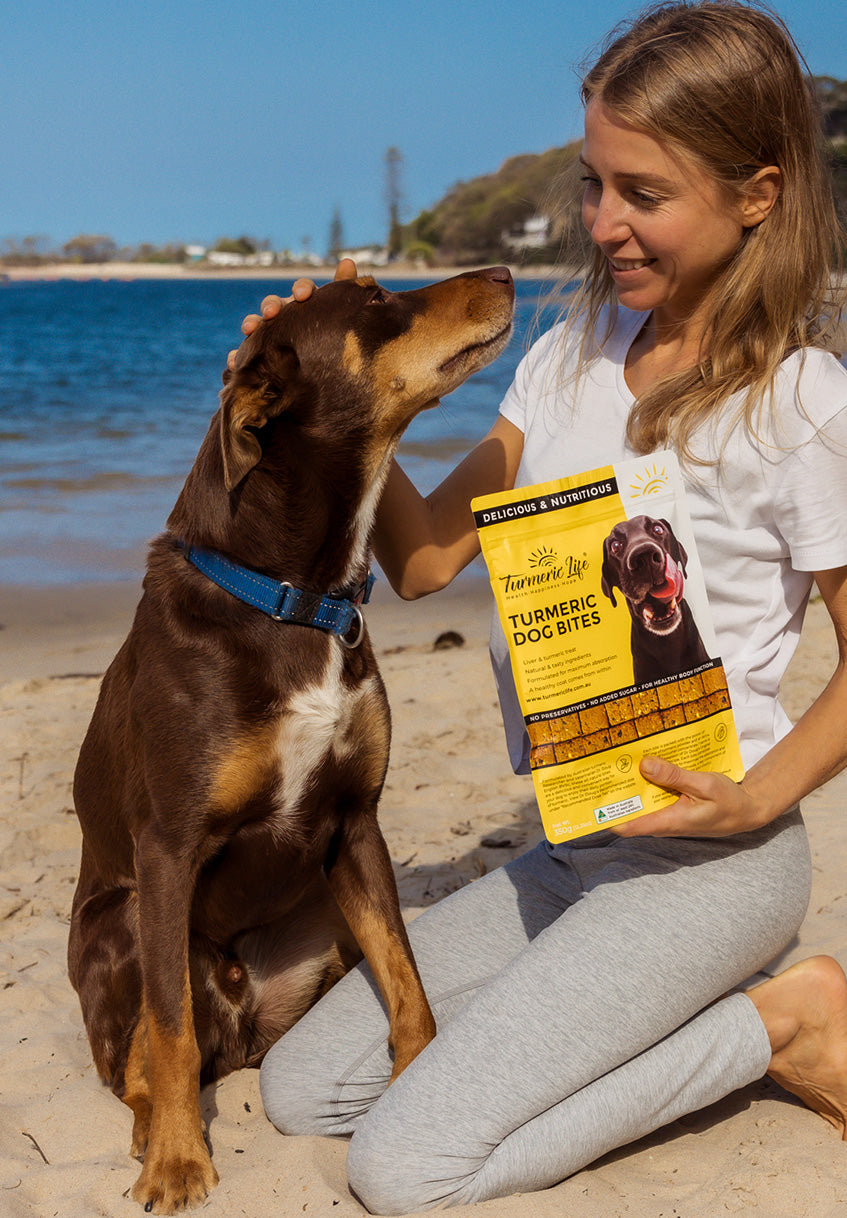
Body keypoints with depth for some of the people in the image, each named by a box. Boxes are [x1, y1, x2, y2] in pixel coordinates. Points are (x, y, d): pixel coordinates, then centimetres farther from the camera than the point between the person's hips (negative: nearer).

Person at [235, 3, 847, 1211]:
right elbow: (424, 555, 6)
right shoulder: (572, 351, 6)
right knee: (301, 1088, 5)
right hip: (569, 850, 7)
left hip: (704, 858, -7)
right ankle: (678, 1018, 12)